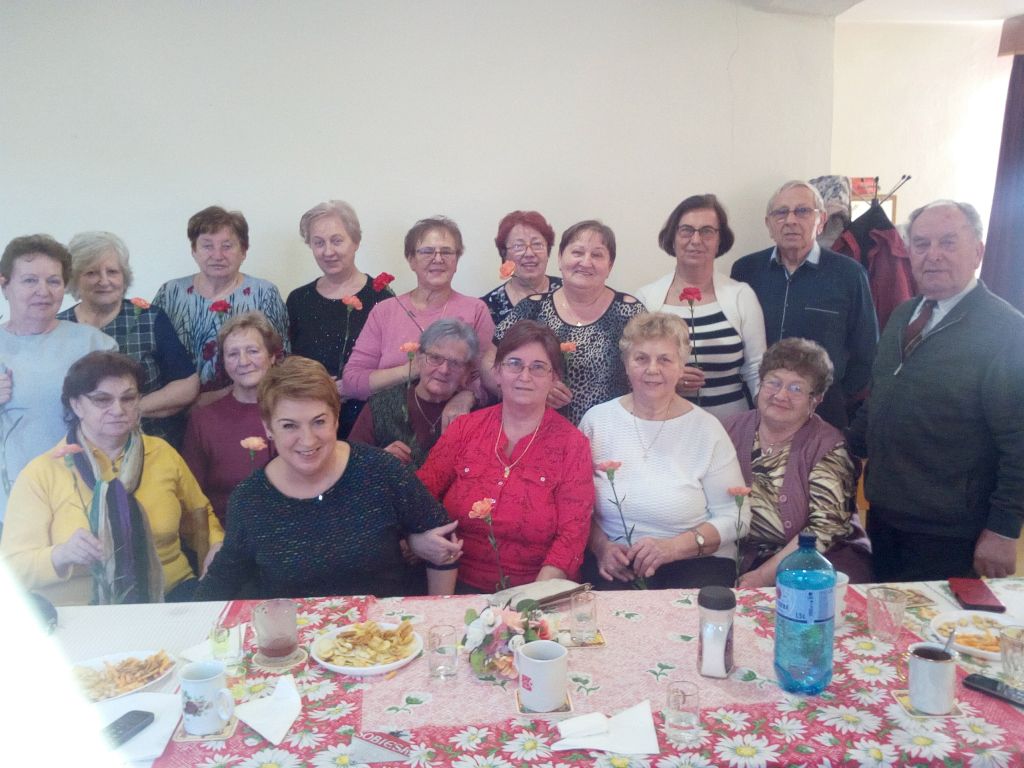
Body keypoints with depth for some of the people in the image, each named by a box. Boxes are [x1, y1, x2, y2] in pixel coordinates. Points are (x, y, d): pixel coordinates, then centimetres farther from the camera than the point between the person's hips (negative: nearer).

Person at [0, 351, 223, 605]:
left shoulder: (162, 453, 7)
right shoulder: (41, 473, -3)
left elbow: (197, 514, 21)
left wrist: (217, 548, 1)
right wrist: (61, 555, -25)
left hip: (169, 596, 2)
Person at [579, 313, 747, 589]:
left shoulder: (706, 429, 0)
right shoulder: (597, 420, 4)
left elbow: (734, 517, -2)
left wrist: (672, 548, -15)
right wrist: (600, 546, -12)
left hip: (695, 562, 1)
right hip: (614, 565, 0)